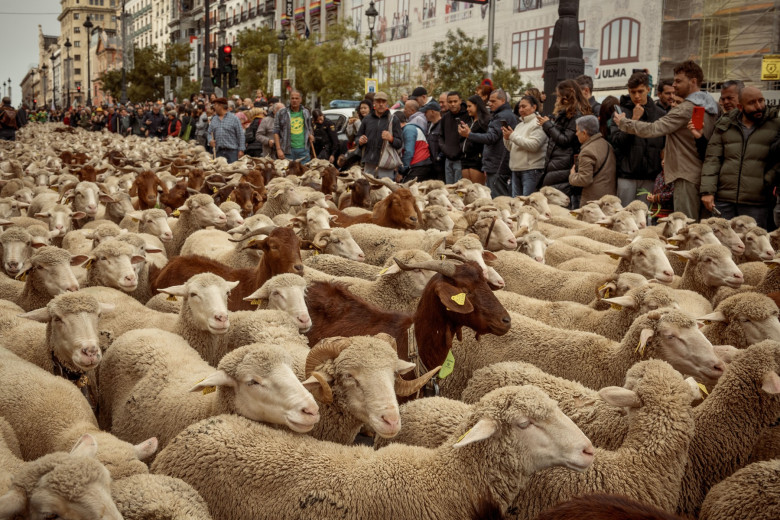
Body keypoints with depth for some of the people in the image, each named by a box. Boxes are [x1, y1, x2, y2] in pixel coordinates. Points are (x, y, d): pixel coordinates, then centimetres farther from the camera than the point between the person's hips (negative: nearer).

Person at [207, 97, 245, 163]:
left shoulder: (233, 118, 1)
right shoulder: (213, 119, 15)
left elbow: (240, 135, -2)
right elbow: (209, 132, 21)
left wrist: (241, 150, -8)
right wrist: (210, 140, -3)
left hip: (232, 150, -4)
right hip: (219, 151, 4)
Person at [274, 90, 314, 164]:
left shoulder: (305, 112, 11)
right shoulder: (282, 113, 0)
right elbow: (276, 132, -1)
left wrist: (310, 135, 3)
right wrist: (278, 149, -8)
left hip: (303, 150, 3)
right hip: (288, 150, -3)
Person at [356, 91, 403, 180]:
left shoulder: (393, 120, 5)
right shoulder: (367, 119, 15)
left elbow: (400, 144, 1)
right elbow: (358, 137, 22)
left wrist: (391, 138, -20)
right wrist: (360, 141, -2)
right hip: (369, 164, 3)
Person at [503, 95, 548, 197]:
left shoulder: (538, 123, -6)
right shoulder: (520, 125, 21)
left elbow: (533, 145, -20)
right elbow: (511, 148, 21)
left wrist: (513, 136, -15)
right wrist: (507, 138, 0)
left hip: (531, 170, -9)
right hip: (516, 169, 9)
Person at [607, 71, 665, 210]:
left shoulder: (660, 114, 9)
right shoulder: (622, 112, 2)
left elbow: (665, 146, 14)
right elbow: (616, 141, -9)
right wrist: (634, 119, -14)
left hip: (649, 176, 2)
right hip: (626, 174, -2)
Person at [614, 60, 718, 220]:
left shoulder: (686, 109, -16)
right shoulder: (710, 106, 14)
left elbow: (653, 129, -20)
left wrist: (623, 122, -7)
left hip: (687, 178, -10)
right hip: (703, 176, 10)